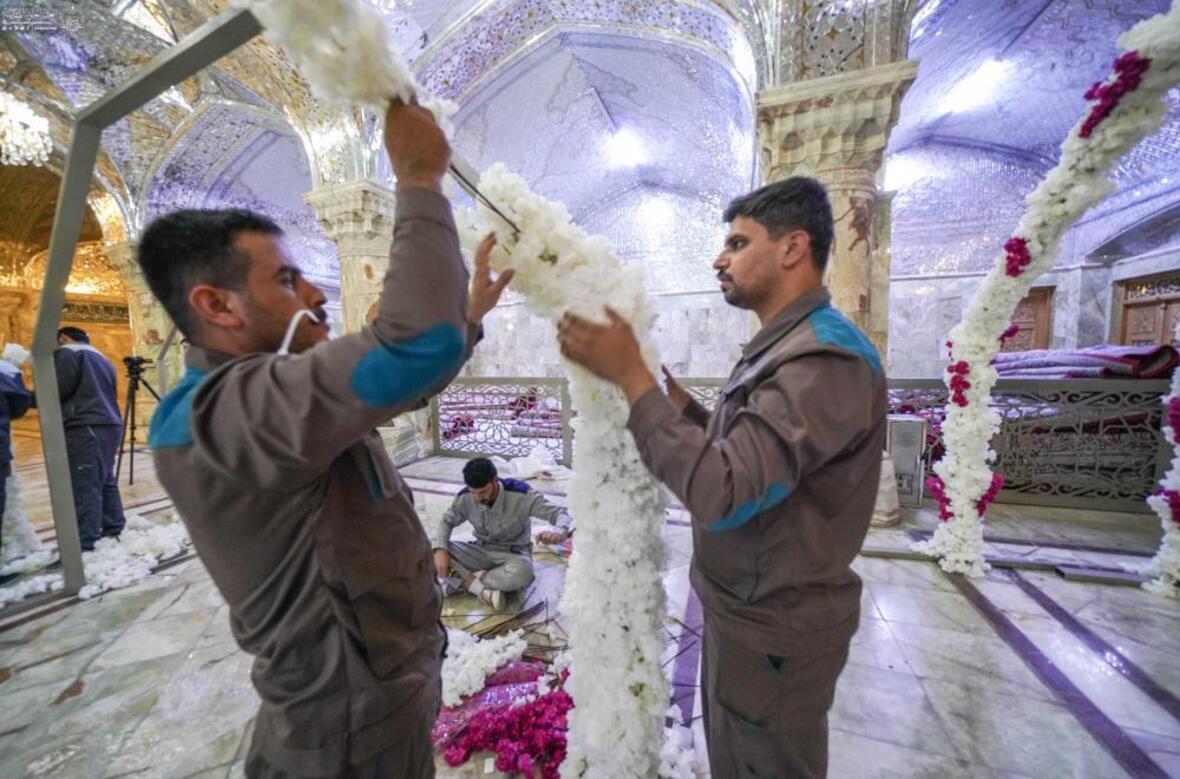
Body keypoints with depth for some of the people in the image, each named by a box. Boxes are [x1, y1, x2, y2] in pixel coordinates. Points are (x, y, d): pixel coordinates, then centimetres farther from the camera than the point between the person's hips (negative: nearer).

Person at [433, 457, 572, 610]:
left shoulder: (521, 495, -25)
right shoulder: (465, 498, -13)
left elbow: (560, 513, -24)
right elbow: (447, 521, 3)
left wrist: (559, 533, -47)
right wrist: (440, 549, -16)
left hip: (513, 555, -3)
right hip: (482, 552, 4)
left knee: (522, 572, -39)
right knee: (434, 551, -20)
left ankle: (465, 581, -16)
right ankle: (485, 592, -28)